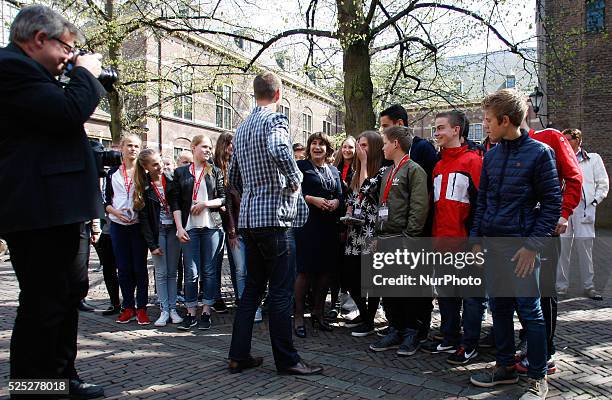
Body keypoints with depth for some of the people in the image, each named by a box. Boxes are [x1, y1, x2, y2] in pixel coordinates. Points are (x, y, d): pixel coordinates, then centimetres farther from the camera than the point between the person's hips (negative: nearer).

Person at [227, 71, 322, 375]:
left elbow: (234, 177, 23)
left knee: (253, 287, 14)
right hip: (273, 216, -8)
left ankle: (239, 356, 19)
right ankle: (286, 360, 6)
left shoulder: (242, 128, 18)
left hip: (249, 217, 8)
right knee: (280, 290, -2)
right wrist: (294, 181, -15)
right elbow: (278, 150, -30)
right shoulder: (276, 119, -7)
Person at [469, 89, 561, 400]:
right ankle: (505, 367, 28)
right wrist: (476, 239, 10)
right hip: (492, 244, 6)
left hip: (521, 245, -6)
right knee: (499, 307, 13)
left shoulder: (539, 152, -7)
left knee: (530, 310, 1)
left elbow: (552, 203, -7)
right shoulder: (491, 155, 10)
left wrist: (533, 245, -12)